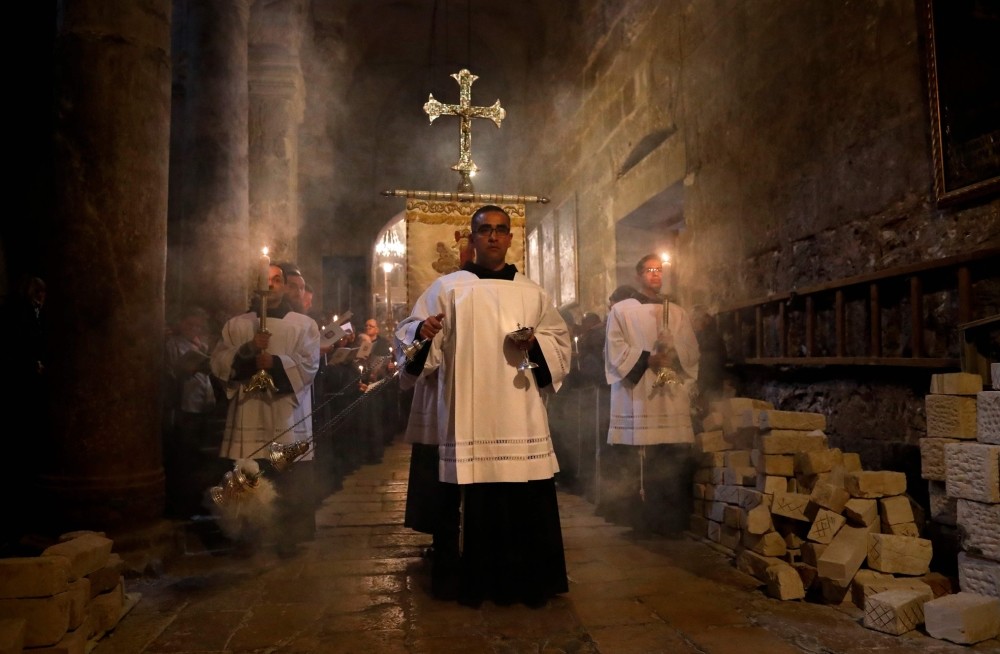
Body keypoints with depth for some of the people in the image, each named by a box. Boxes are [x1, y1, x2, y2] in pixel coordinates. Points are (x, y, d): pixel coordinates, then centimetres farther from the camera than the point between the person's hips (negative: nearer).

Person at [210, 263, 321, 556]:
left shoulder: (304, 324, 6)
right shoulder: (235, 325, 12)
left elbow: (309, 366, -5)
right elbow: (218, 364, 4)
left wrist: (276, 362, -19)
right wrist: (246, 350, -12)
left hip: (288, 416, -1)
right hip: (248, 413, 2)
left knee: (291, 484, 0)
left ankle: (289, 537, 14)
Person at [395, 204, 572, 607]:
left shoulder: (531, 293, 13)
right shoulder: (446, 287, 6)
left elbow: (560, 340, 14)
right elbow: (408, 336, 2)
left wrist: (535, 343, -7)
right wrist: (423, 333, -20)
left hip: (518, 419, 2)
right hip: (465, 417, -2)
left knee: (525, 504, 3)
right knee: (468, 505, 1)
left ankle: (526, 583, 20)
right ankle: (468, 584, 18)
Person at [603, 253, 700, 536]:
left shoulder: (677, 313, 19)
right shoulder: (621, 310, 9)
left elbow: (692, 352, 10)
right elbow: (616, 351, -2)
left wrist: (672, 350, -11)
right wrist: (647, 358, -14)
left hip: (672, 398, 3)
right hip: (637, 397, -3)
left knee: (674, 466, -2)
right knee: (638, 467, -6)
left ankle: (671, 521, 8)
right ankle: (641, 521, 4)